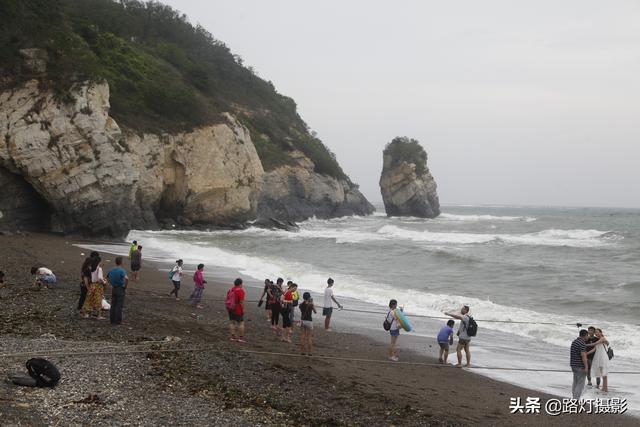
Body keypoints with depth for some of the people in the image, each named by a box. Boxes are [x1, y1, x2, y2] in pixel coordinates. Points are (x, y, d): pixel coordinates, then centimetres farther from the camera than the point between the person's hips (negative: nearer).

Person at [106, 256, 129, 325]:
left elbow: (107, 278, 20)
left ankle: (112, 320, 17)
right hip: (120, 289, -6)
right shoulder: (122, 270, -16)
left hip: (113, 289, 6)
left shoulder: (111, 270, 5)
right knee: (119, 306, 1)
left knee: (113, 305, 13)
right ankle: (117, 321, 3)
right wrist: (125, 287, -18)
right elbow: (126, 278, -32)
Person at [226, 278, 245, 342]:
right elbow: (241, 301, -19)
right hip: (238, 310, -7)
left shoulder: (230, 290, 8)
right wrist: (243, 309, -11)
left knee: (232, 322, 12)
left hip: (230, 310, 7)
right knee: (241, 323, 1)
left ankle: (233, 337, 13)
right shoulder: (240, 290, -14)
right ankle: (241, 337, 0)